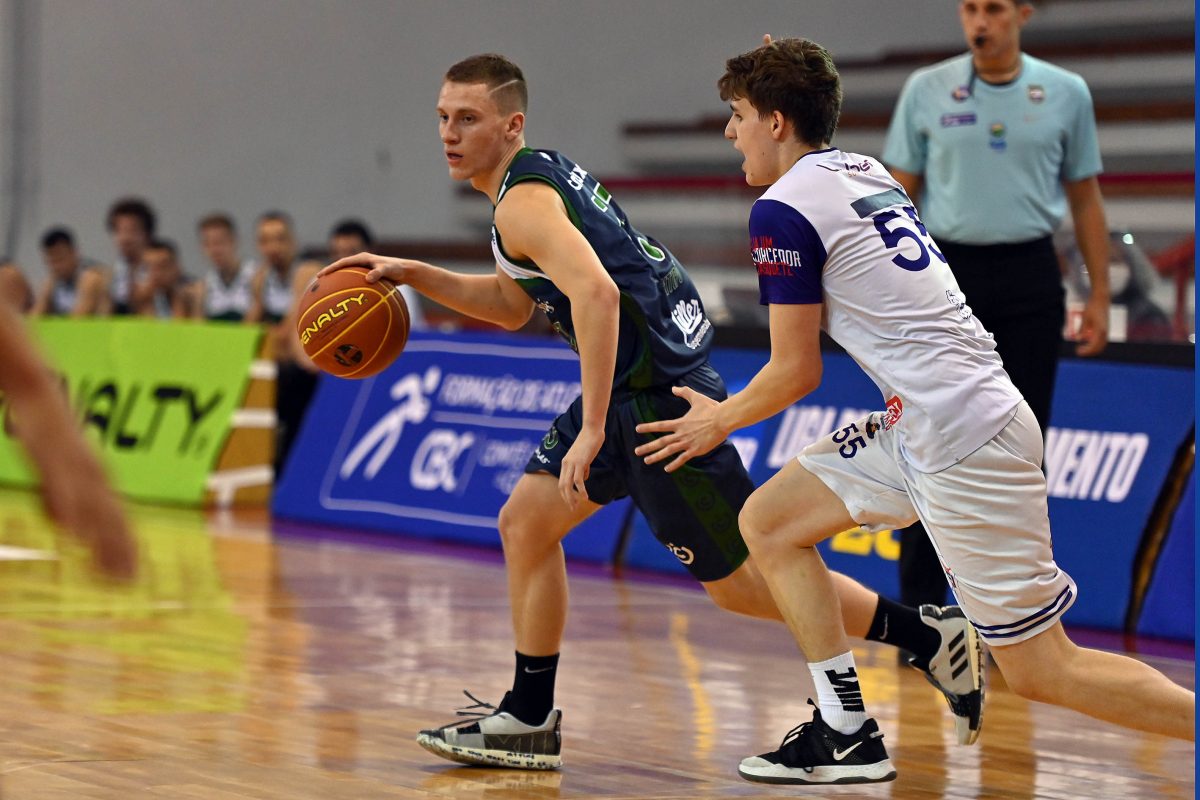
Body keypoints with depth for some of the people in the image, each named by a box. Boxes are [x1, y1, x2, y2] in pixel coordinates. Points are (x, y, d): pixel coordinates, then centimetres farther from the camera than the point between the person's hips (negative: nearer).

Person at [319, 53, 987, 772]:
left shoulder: (523, 200, -16)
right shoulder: (547, 173, 16)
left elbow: (596, 292, -32)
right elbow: (512, 308, 29)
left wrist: (591, 430, -31)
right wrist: (413, 275, 20)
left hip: (658, 390, -10)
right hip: (633, 388, 10)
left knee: (738, 580, -2)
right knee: (526, 522, 10)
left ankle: (933, 636, 7)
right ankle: (529, 721, 16)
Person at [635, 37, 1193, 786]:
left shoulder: (784, 210, -9)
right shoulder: (870, 174, 15)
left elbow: (796, 372, -4)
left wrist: (719, 421, 13)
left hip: (960, 439, -10)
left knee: (1042, 671, -5)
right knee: (768, 522, 14)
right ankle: (849, 737, 14)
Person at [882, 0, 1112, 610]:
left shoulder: (1067, 94, 3)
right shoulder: (926, 90, 2)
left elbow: (1085, 200, 8)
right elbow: (900, 196, 5)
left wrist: (1099, 296, 4)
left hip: (1029, 278, 1)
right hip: (948, 272, -1)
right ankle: (920, 611, 5)